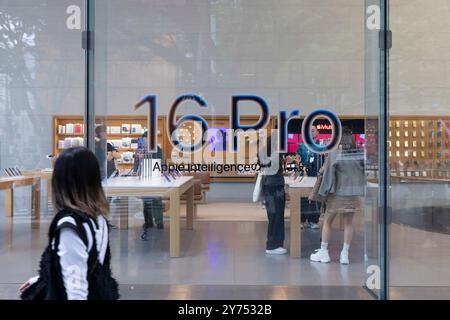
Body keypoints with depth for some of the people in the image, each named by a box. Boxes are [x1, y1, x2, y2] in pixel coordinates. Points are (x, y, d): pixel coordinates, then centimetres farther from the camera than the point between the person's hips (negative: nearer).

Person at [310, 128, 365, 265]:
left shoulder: (334, 154, -10)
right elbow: (365, 172, 2)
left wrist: (324, 191, -2)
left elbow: (329, 174, -9)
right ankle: (345, 254, 12)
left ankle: (323, 252, 15)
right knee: (348, 223, 11)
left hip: (337, 193, -3)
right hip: (354, 194, 3)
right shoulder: (360, 154, -2)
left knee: (327, 221, 11)